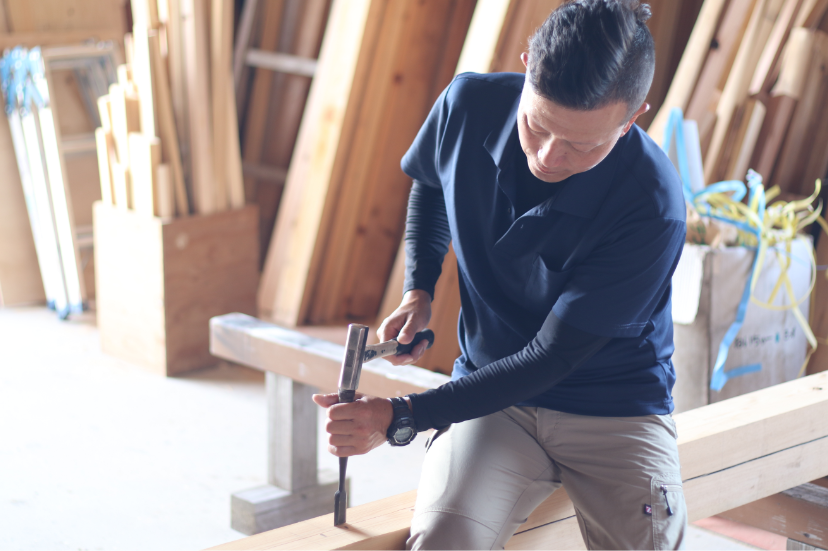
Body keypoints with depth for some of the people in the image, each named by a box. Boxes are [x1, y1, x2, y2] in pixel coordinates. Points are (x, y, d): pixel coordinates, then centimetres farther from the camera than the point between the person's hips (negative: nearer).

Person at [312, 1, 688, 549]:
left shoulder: (653, 210, -24)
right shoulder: (471, 106, -12)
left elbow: (550, 358, -20)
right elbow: (428, 181, 15)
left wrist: (400, 417, -23)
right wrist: (418, 291, 2)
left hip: (616, 407, -1)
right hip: (491, 392, 1)